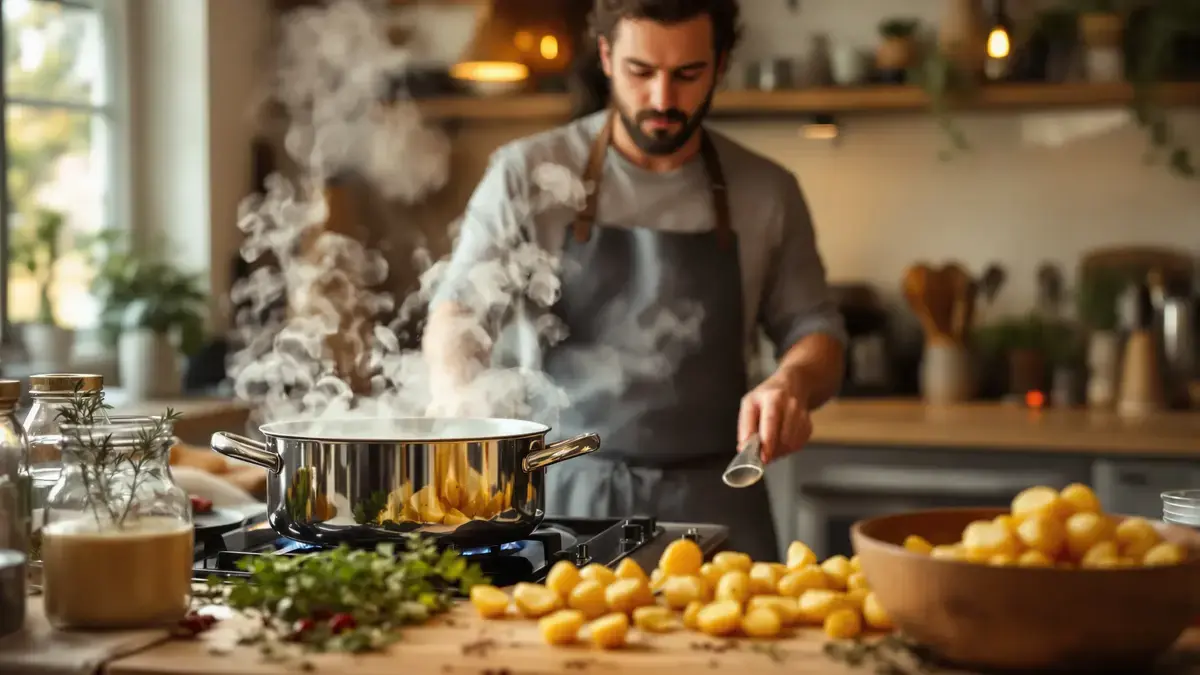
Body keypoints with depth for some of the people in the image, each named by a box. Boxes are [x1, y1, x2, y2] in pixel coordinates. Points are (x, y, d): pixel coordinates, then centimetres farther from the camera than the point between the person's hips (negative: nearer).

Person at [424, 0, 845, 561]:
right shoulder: (528, 174, -1)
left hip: (715, 508, 2)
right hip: (563, 496, -1)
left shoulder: (767, 193, 5)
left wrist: (792, 383, -11)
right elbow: (453, 316, -2)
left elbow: (814, 331, 12)